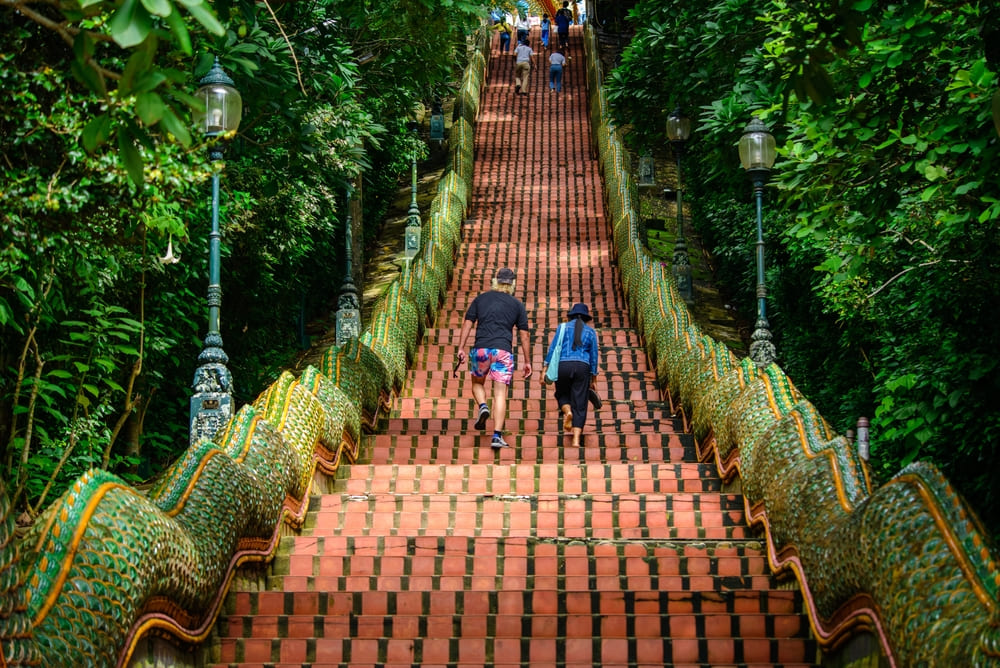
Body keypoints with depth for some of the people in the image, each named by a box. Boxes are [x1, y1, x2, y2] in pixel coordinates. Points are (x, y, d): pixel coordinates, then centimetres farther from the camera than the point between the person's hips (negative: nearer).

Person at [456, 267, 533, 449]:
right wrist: (527, 361, 13)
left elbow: (468, 323, 5)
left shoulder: (481, 298, 13)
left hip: (481, 349, 1)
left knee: (477, 383, 25)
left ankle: (482, 406, -6)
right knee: (500, 394, -1)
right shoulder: (517, 304, 11)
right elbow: (524, 335, 9)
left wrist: (461, 348, 5)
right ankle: (497, 436, -11)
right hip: (503, 351, -1)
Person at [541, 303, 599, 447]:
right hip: (582, 366, 0)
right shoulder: (590, 331, 14)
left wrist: (545, 370, 2)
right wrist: (593, 378, 18)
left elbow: (553, 348, 3)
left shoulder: (564, 327, 12)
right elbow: (594, 355, 12)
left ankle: (567, 411, -11)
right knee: (579, 404, 2)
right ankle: (576, 439, -9)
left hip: (563, 365, 0)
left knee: (562, 394, 23)